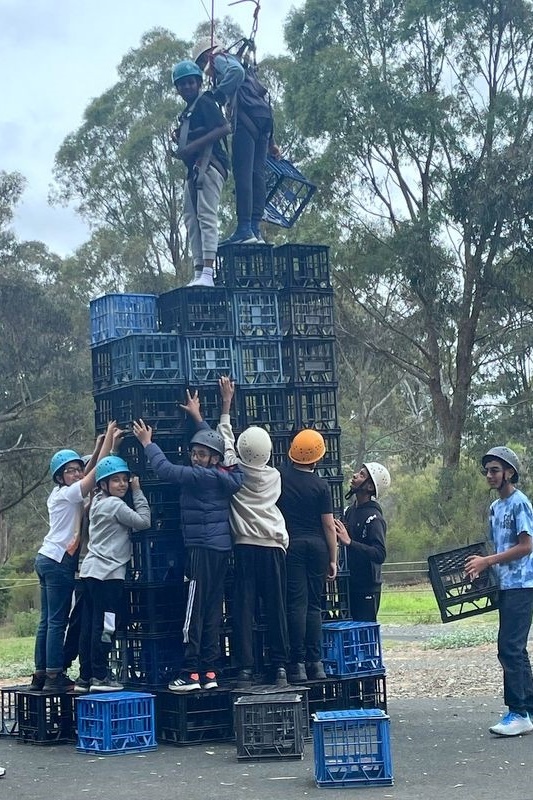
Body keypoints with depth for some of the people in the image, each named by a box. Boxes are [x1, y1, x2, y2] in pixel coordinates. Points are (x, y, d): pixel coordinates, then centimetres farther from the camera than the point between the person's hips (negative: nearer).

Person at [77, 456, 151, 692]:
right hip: (108, 574, -9)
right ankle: (100, 676, -5)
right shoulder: (115, 505, -10)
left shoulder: (97, 503, 15)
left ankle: (85, 677, 11)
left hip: (90, 571, 9)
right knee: (104, 626, -6)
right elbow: (143, 521, -9)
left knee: (89, 625, 8)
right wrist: (138, 492, -2)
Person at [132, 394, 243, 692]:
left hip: (203, 550, -9)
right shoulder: (225, 476, 10)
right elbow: (213, 441, 27)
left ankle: (191, 674, -5)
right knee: (213, 611, 9)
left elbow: (166, 470, -16)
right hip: (221, 549, 9)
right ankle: (209, 672, 10)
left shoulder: (202, 476, -14)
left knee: (194, 613, -6)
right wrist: (198, 417, 37)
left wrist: (147, 443, -2)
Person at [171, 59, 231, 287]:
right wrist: (179, 140, 8)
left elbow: (225, 128, -15)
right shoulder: (186, 112, 25)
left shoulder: (204, 102, -1)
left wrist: (193, 145, -20)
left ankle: (207, 274, -26)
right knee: (191, 219, 5)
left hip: (208, 164, -10)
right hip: (193, 169, 10)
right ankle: (198, 273, 4)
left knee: (206, 216, -18)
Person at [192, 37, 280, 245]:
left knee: (242, 173, -14)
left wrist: (216, 97, -17)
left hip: (246, 115, -9)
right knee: (257, 174, 3)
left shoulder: (219, 59, 11)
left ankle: (244, 230, -21)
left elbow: (236, 72, -15)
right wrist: (270, 141, 29)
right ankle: (255, 229, -2)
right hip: (264, 118, 9)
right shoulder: (234, 61, 37)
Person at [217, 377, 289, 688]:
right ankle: (280, 666, 3)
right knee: (277, 608, 3)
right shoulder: (274, 476, 4)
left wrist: (227, 403, 20)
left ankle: (246, 668, -6)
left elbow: (226, 441, 12)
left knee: (244, 608, -2)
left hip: (245, 547, -2)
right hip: (274, 546, 2)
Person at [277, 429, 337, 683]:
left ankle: (298, 663, -6)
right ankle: (316, 662, 5)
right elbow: (329, 525, -1)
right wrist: (333, 559, 6)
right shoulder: (321, 486, -3)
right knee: (314, 605, 8)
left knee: (296, 603, -2)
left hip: (291, 545, 0)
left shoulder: (280, 476, -1)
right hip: (317, 546, 1)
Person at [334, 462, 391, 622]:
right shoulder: (350, 510, 10)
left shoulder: (374, 518, -15)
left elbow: (380, 554, -25)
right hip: (350, 584, 8)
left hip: (367, 587, -8)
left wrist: (349, 542, -29)